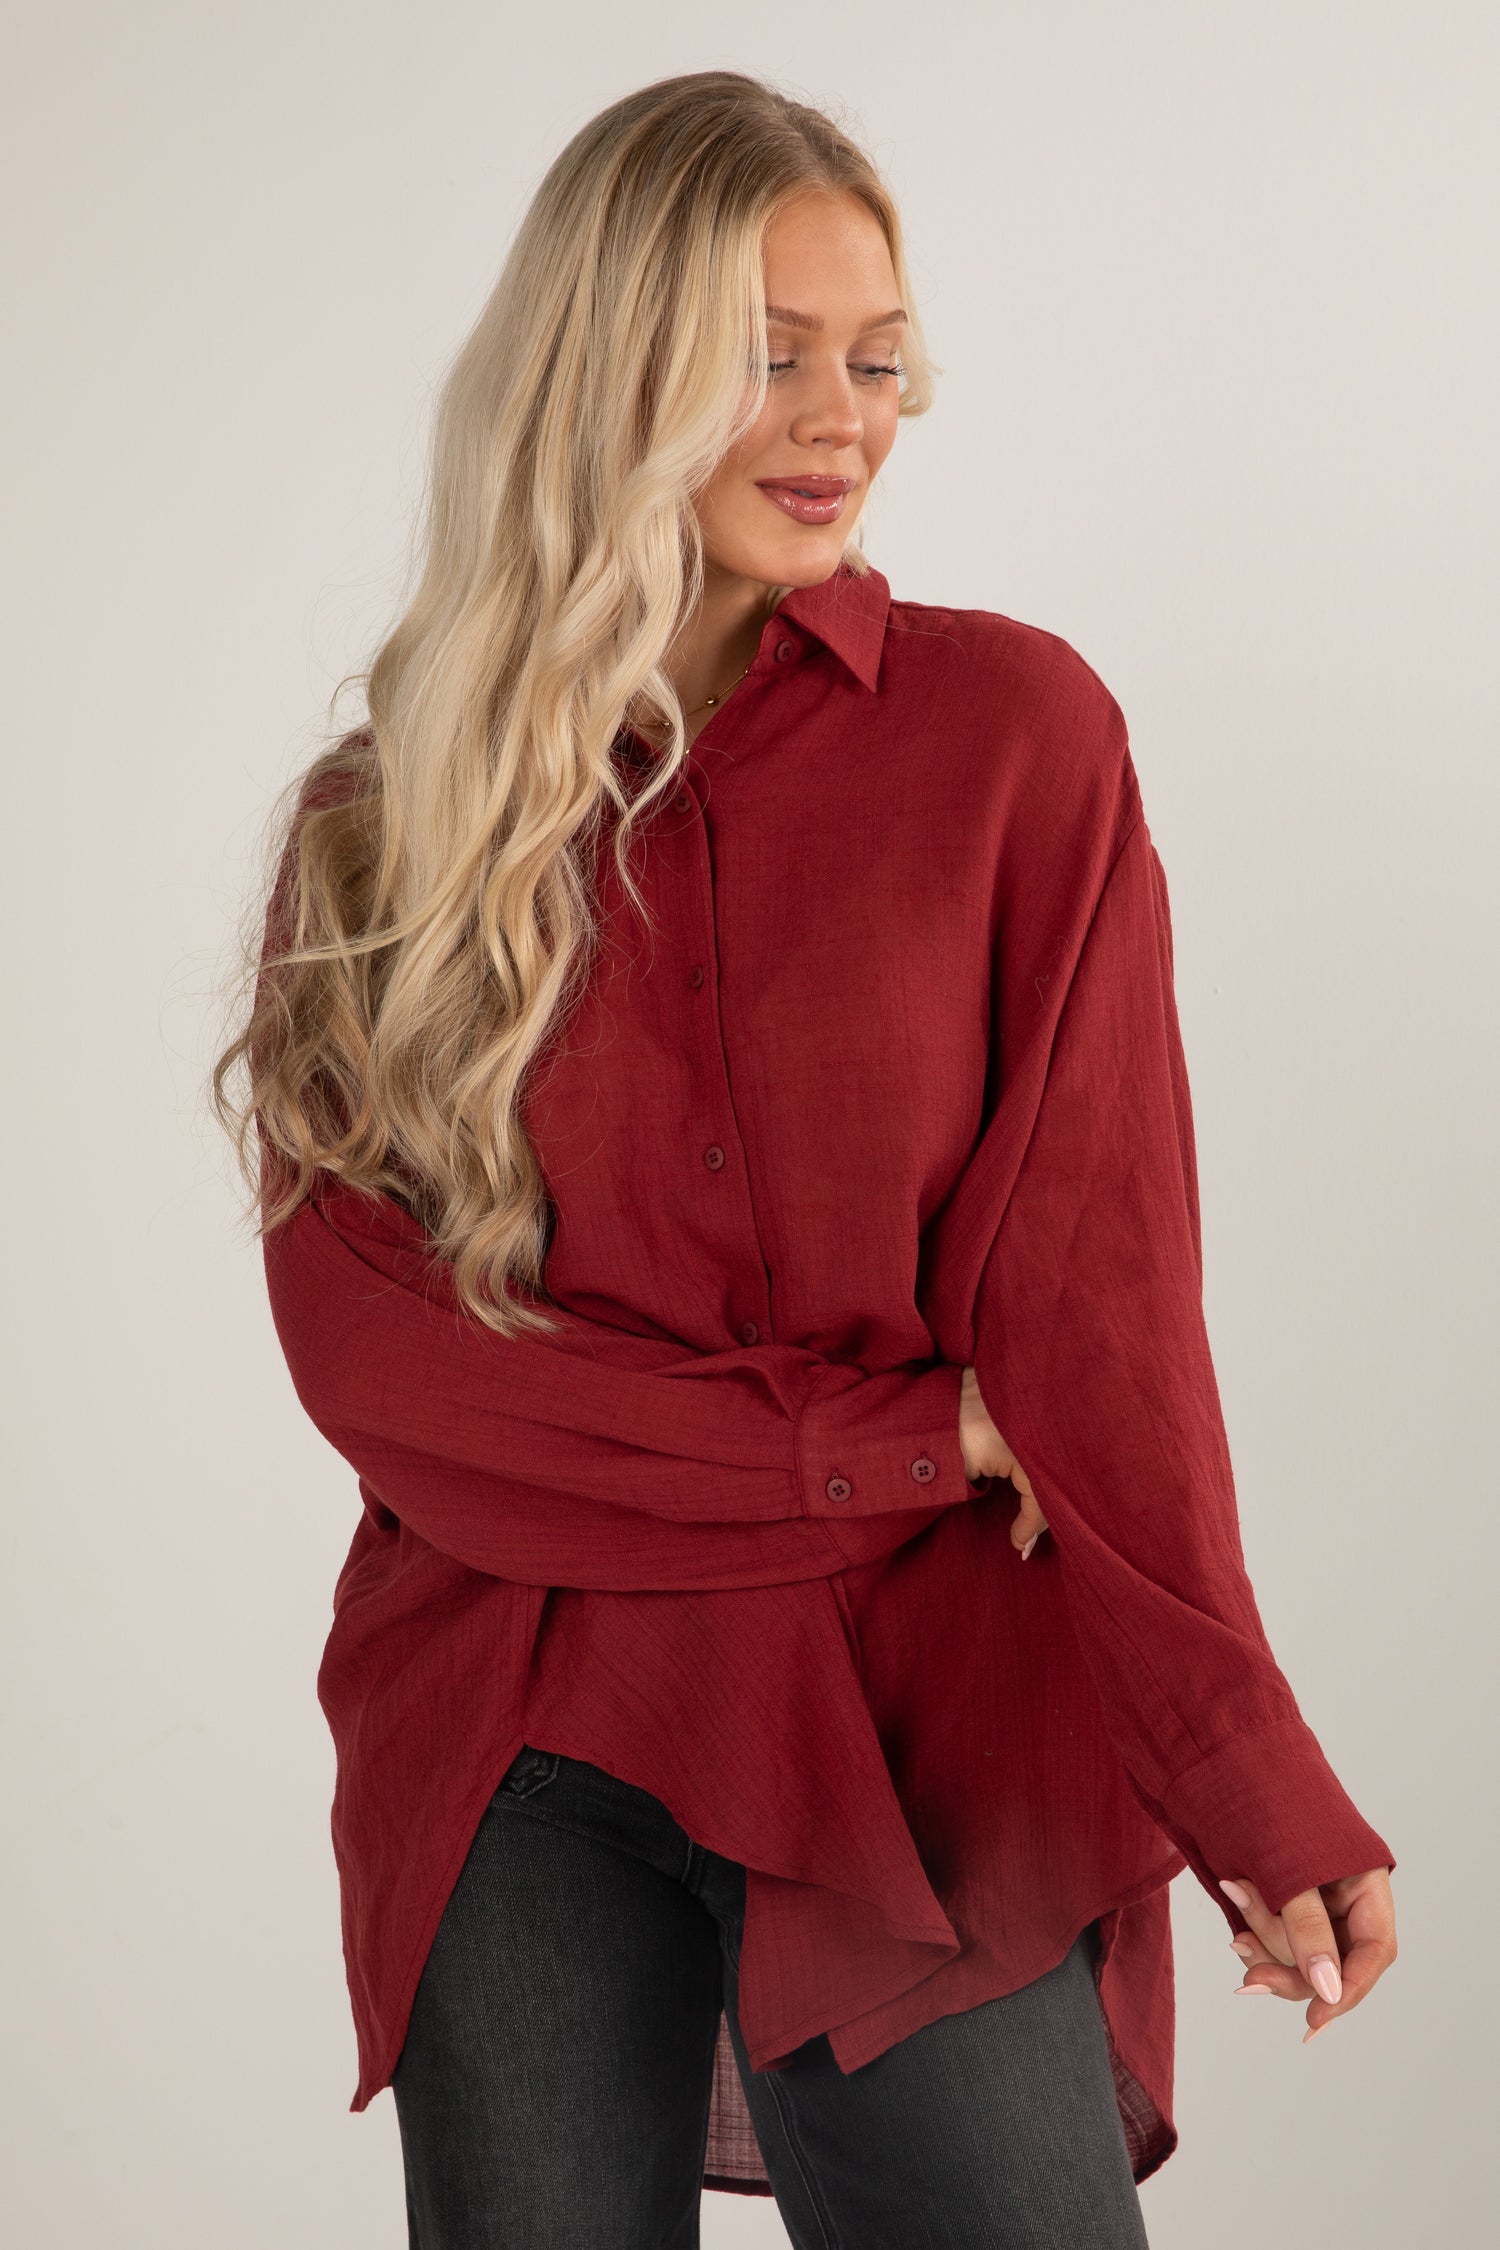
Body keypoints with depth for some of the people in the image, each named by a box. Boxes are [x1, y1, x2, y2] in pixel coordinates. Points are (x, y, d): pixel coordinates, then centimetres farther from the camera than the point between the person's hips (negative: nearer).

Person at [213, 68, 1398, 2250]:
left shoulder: (1015, 732, -1)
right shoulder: (389, 818, 4)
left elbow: (1098, 1301, -4)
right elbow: (366, 1342, -3)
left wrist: (1254, 1788, -12)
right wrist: (895, 1438, -11)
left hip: (930, 1740, -1)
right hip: (522, 1761, 1)